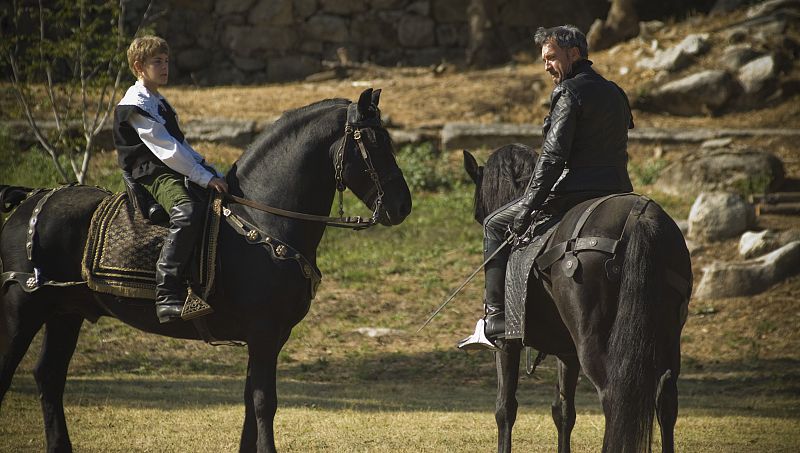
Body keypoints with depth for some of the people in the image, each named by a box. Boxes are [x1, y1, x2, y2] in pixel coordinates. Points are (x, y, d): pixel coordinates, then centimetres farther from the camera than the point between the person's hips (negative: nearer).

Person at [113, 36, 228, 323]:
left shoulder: (159, 103, 23)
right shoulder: (136, 104, -9)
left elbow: (181, 146, 24)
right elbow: (167, 149, -17)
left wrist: (212, 172, 12)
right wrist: (206, 178, -19)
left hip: (175, 171, 10)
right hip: (151, 174, -10)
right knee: (188, 211, -36)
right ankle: (168, 296, -45)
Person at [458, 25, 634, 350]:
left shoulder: (569, 92, -10)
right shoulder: (616, 94, 17)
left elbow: (553, 156, -17)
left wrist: (528, 208, -17)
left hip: (572, 196, -8)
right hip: (617, 192, 8)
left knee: (496, 225, 7)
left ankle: (495, 320, 0)